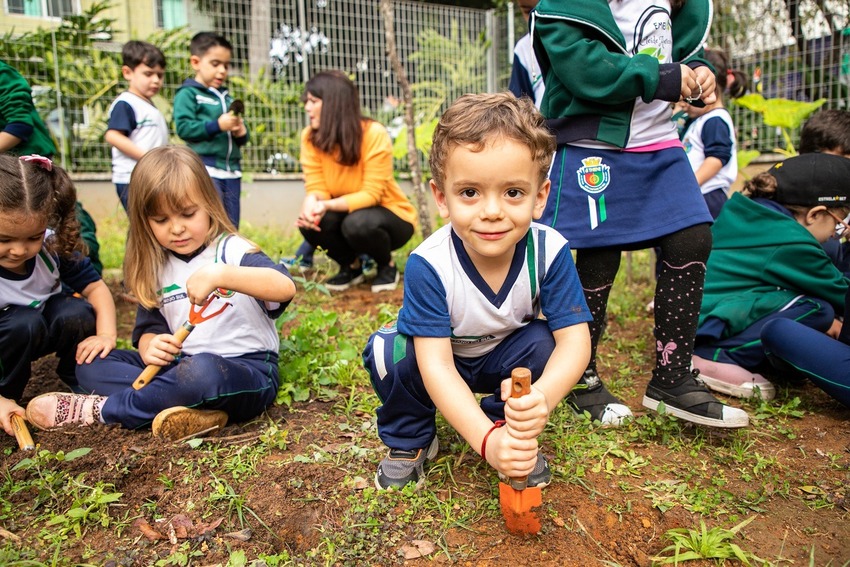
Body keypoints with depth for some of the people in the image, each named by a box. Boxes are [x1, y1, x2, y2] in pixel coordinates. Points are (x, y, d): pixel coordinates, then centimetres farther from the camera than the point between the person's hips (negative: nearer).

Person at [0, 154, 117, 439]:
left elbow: (94, 287, -15)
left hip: (46, 326, 3)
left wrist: (106, 333, -31)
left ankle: (78, 377, 1)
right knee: (25, 323, -33)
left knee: (77, 312, -26)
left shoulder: (55, 246, -24)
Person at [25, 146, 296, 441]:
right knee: (91, 364, -3)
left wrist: (220, 275, -40)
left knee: (202, 371, -39)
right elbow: (149, 327, 10)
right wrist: (150, 346, -14)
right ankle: (195, 406, -24)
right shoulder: (157, 268, 9)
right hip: (183, 365, 7)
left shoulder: (231, 250, -9)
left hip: (248, 372, -6)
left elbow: (286, 287, -26)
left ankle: (103, 409, -13)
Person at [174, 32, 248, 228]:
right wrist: (217, 125, -20)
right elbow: (183, 127, -13)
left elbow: (241, 138, 20)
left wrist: (241, 132, -2)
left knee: (232, 226, 9)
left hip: (232, 170, 7)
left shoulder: (226, 96, 20)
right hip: (205, 169, -6)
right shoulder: (188, 93, 0)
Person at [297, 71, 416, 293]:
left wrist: (327, 205, -38)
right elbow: (316, 187, -12)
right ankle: (350, 266, 3)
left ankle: (387, 266, -2)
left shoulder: (374, 134, -24)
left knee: (357, 223, -36)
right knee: (310, 221, -26)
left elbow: (371, 194, -25)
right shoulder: (310, 137, -10)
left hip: (391, 216, -4)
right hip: (346, 213, 4)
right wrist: (312, 201, -36)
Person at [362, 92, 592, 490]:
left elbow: (575, 340, -29)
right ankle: (409, 440, 1)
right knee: (387, 351, -30)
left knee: (544, 342, -29)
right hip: (441, 358, -1)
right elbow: (436, 364, -35)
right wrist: (486, 441, -47)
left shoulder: (549, 252, -27)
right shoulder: (429, 264, -33)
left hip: (506, 358, 2)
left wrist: (541, 396, -50)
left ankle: (518, 436, 0)